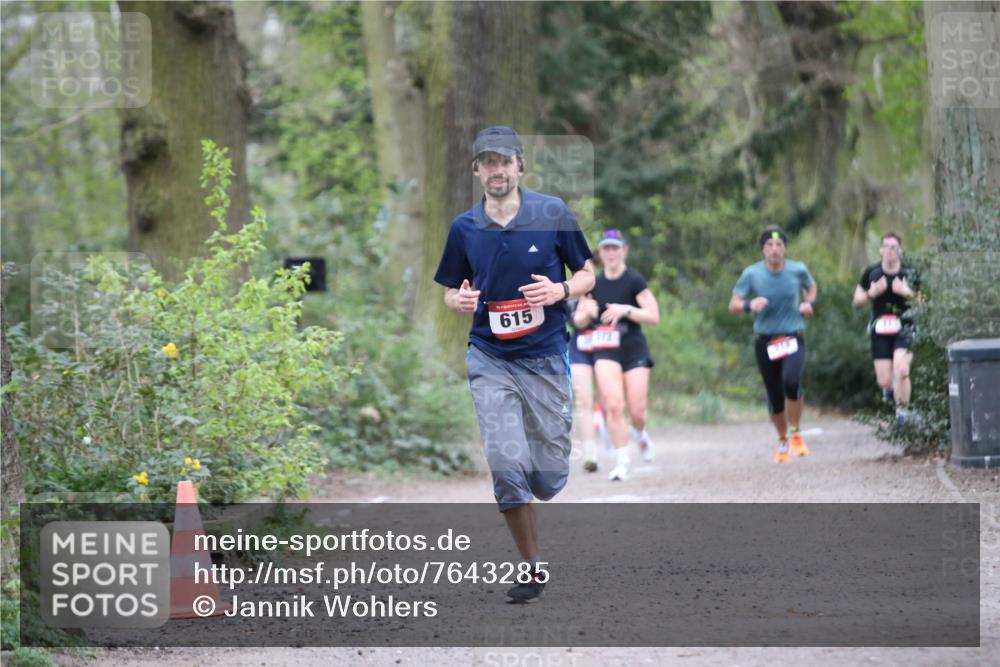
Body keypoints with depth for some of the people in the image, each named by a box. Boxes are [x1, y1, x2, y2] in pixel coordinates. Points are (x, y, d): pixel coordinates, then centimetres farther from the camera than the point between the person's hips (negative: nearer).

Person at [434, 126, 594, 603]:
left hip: (545, 358, 0)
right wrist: (459, 300, -10)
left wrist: (560, 290, -16)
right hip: (490, 360, 1)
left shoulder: (552, 213, -3)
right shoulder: (464, 228, 2)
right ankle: (532, 568, 1)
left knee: (548, 480, 2)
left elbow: (587, 275, 5)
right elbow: (450, 291, 14)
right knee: (507, 466, -14)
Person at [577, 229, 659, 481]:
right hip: (605, 352, 2)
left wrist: (626, 310, -23)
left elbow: (654, 316, -10)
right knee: (613, 404, -16)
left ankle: (639, 433, 33)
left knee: (637, 412, -5)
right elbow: (578, 321, 13)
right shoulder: (594, 284, 7)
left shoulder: (634, 280, -5)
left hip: (634, 350, -2)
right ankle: (622, 461, -7)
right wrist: (587, 312, -10)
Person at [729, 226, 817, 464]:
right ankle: (782, 442, 31)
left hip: (793, 339, -1)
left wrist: (808, 303, 0)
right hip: (765, 343, 1)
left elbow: (811, 286, 21)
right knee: (774, 397, 5)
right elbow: (733, 305, -3)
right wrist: (749, 305, -25)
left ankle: (796, 433, -6)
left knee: (791, 381, -28)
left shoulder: (798, 270, -1)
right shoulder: (752, 274, -5)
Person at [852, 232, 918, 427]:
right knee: (884, 381, -2)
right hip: (880, 331, 1)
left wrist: (907, 293, -18)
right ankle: (890, 388, 36)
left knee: (901, 370, -23)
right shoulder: (872, 272, 1)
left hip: (903, 329, -1)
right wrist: (871, 293, -12)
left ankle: (902, 409, -4)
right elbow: (857, 299, 9)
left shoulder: (909, 273, -2)